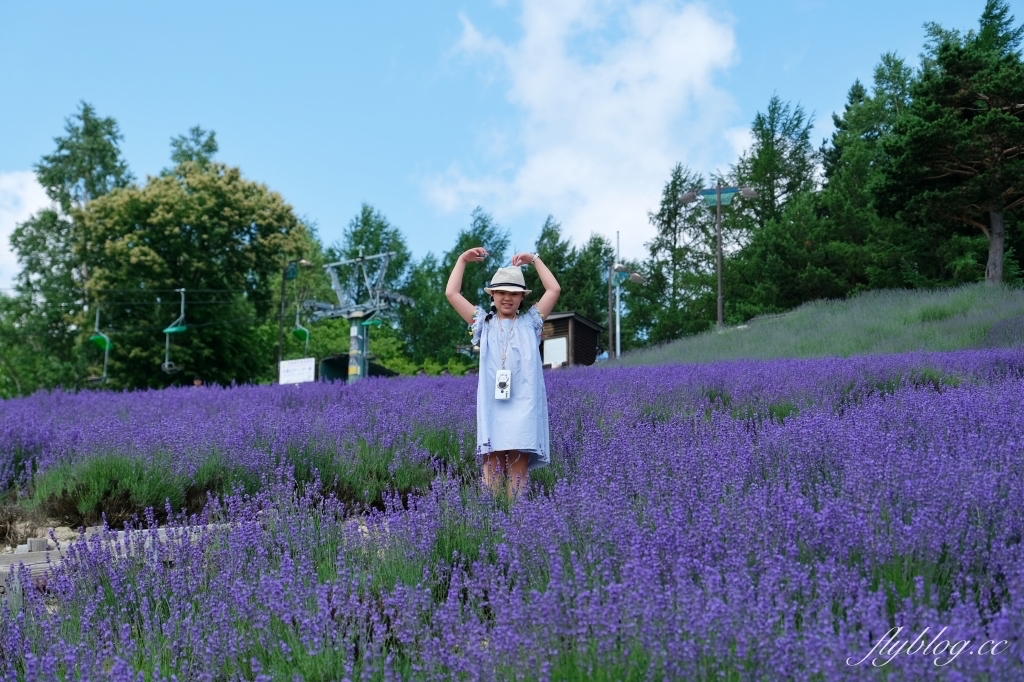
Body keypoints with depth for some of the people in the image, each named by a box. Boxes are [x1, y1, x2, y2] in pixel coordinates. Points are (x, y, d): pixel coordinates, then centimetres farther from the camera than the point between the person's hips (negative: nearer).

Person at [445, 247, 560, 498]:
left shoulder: (530, 322, 15)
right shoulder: (484, 323, 15)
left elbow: (554, 290, 10)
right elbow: (451, 293, 11)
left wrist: (534, 260, 12)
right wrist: (462, 260, 12)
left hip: (523, 405, 0)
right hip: (491, 404, 0)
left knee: (519, 463, -4)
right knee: (491, 463, -5)